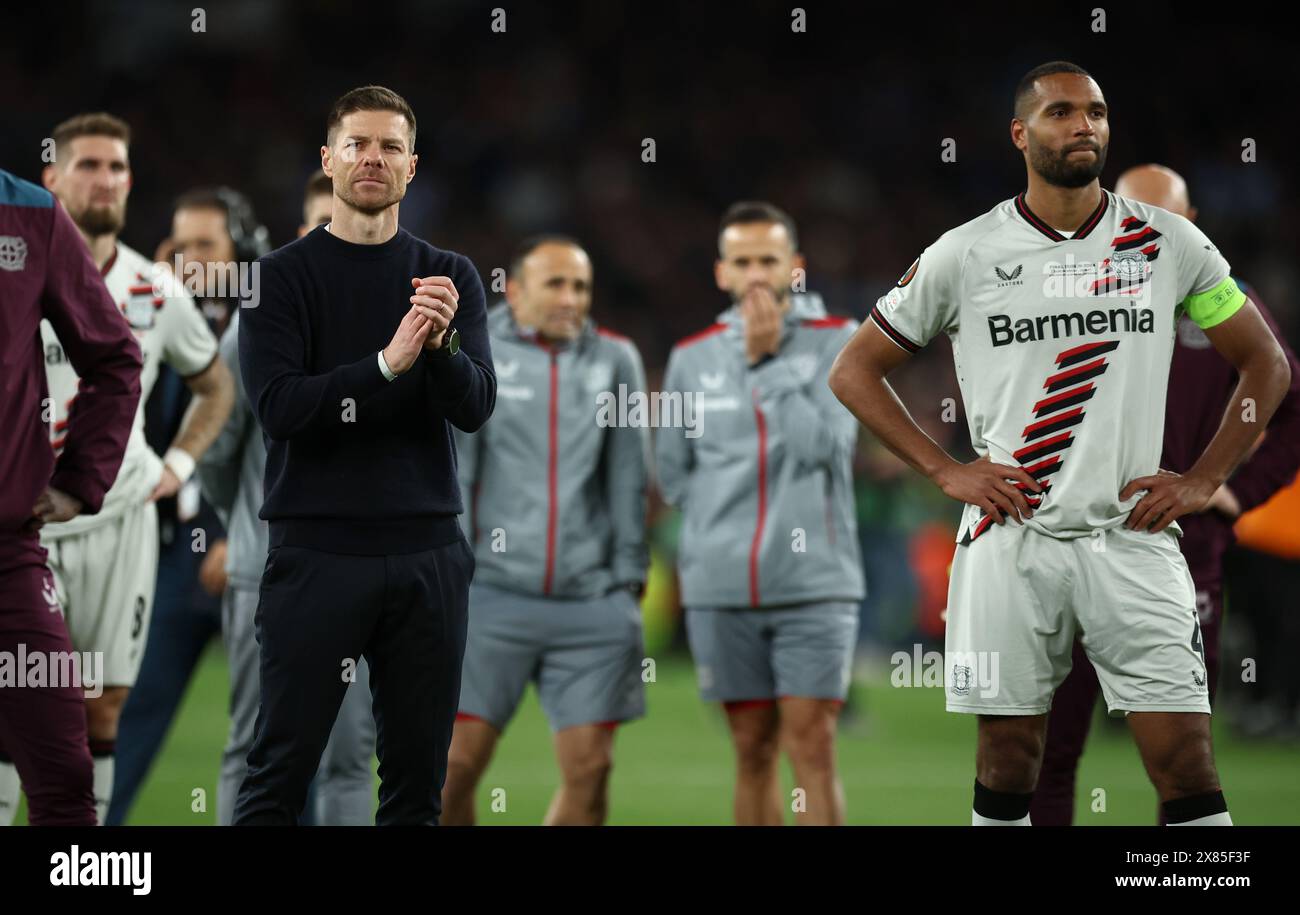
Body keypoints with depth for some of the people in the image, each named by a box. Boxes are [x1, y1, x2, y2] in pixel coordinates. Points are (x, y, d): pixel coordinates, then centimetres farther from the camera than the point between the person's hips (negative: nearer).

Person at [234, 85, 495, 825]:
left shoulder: (451, 278, 8)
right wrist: (387, 363, -25)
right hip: (318, 555, -3)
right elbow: (278, 407, -12)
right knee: (279, 776, -2)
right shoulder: (284, 277, 0)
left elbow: (476, 406, -4)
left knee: (418, 779, 7)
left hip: (428, 555, 3)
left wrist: (441, 344, -25)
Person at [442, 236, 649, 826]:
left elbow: (628, 477, 13)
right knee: (458, 760, -7)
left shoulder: (614, 359, 11)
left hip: (593, 600, 3)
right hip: (493, 594, -3)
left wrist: (629, 572, 8)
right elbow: (450, 470, 0)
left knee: (589, 768, -1)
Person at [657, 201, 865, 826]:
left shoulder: (837, 342, 1)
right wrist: (722, 524, 5)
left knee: (812, 746, -8)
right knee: (753, 750, 7)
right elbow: (672, 471, 15)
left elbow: (822, 443, -12)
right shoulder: (692, 357, 10)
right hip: (720, 589, 3)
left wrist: (765, 359, -10)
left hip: (814, 584, -3)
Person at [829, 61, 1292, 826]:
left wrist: (1203, 481, 3)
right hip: (1010, 541, 0)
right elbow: (855, 372, 9)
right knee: (1007, 768, 5)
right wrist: (946, 471, -1)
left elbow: (1267, 365, 14)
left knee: (1188, 767, -6)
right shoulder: (964, 256, 1)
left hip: (1133, 540, 0)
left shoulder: (1170, 244, 4)